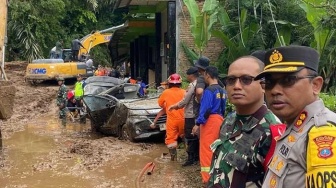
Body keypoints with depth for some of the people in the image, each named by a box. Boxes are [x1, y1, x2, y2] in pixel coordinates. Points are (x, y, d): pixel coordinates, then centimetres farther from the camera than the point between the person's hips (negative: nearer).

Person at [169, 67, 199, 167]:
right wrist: (177, 106, 16)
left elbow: (185, 101, -16)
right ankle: (196, 155, 23)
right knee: (196, 136, 15)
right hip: (197, 114, 9)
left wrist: (174, 106, -1)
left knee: (190, 137, -3)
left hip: (191, 115, -9)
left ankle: (191, 158, 1)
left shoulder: (192, 85, -17)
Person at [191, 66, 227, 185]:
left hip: (210, 120, -8)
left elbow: (206, 109, -19)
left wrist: (198, 124, -17)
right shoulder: (222, 91, 11)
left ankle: (208, 178, 0)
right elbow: (223, 108, 15)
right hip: (219, 119, 8)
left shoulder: (209, 90, -13)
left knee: (206, 149, -3)